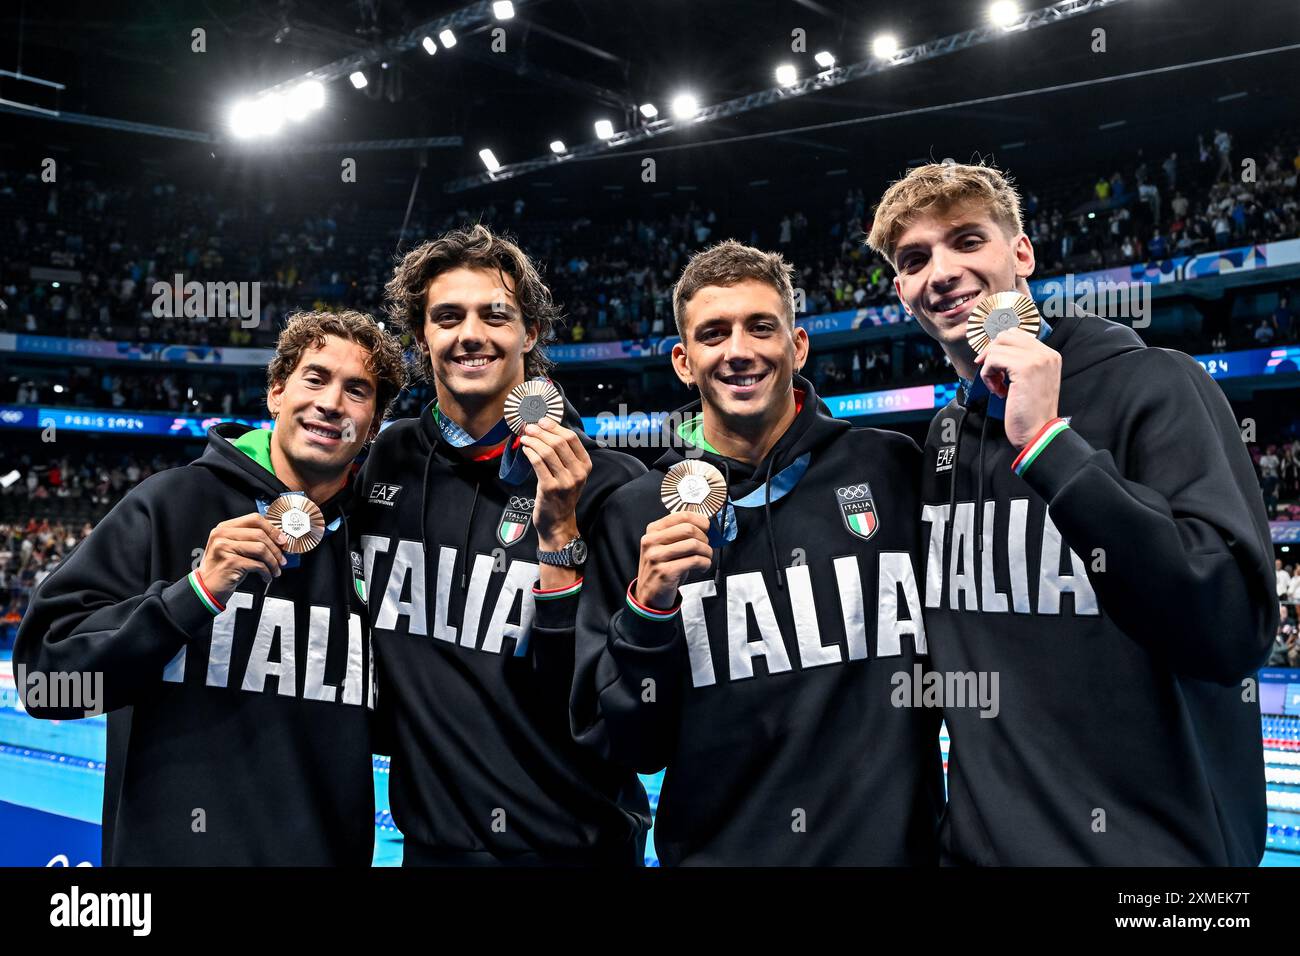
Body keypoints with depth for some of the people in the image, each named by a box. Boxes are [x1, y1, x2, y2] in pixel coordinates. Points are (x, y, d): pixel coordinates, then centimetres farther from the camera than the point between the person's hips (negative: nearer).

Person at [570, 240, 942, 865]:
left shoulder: (893, 471, -7)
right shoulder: (635, 517, -6)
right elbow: (622, 748, -5)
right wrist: (646, 608, -19)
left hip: (896, 845, 0)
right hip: (716, 849, 0)